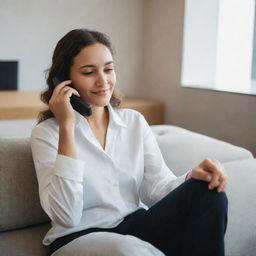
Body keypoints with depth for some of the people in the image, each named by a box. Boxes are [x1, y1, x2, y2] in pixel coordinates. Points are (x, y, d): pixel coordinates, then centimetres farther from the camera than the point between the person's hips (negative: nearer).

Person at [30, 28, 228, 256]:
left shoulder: (135, 121, 8)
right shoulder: (46, 133, -5)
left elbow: (157, 186, 0)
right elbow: (66, 216, -17)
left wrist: (192, 177, -23)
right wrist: (67, 126, -19)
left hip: (137, 227, 4)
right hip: (79, 237, -4)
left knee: (208, 193, -21)